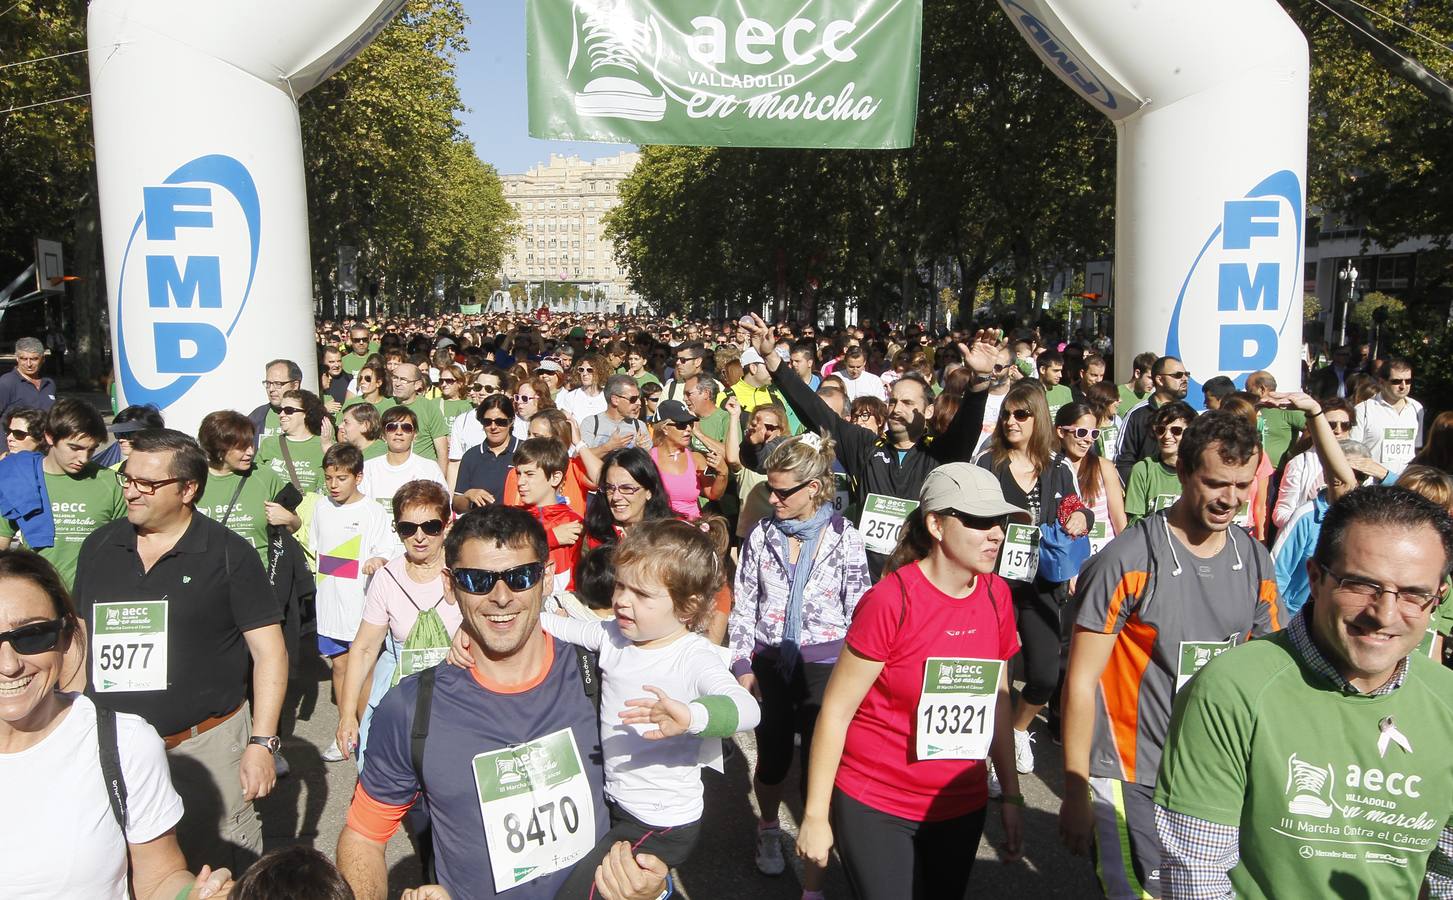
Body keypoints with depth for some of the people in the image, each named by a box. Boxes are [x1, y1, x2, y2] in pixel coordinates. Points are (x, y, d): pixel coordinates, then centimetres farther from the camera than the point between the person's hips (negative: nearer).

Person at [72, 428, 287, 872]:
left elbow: (269, 651, -8)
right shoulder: (99, 546, 5)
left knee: (222, 864, 5)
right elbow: (81, 641, 14)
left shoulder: (228, 553, -8)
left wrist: (262, 742, -13)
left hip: (208, 746, -4)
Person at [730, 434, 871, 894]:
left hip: (825, 666, -2)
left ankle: (813, 884, 7)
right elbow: (743, 605, 4)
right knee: (773, 758, 15)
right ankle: (768, 829, 47)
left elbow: (859, 610, -4)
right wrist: (742, 665, 0)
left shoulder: (844, 537, -8)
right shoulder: (762, 534, -1)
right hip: (769, 663, 3)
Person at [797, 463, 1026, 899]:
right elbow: (836, 711, -14)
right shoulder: (890, 601, -19)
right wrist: (815, 815, -12)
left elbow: (996, 701, 9)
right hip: (876, 810, -5)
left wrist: (1012, 796, 9)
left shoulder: (996, 594, -2)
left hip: (961, 807, 5)